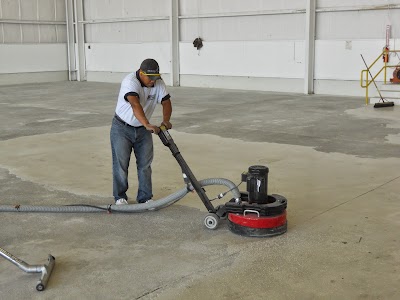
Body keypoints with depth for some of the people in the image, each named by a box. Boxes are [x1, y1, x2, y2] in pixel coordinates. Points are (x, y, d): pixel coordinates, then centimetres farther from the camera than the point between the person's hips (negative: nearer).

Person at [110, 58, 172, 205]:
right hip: (122, 128, -5)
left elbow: (166, 102, -9)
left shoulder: (158, 83, -8)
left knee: (145, 164, 5)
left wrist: (165, 120, -30)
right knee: (121, 163, 0)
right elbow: (135, 105, -42)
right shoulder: (130, 82, -27)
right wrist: (147, 125, -55)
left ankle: (145, 197, 15)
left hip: (143, 129, 5)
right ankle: (120, 197, 15)